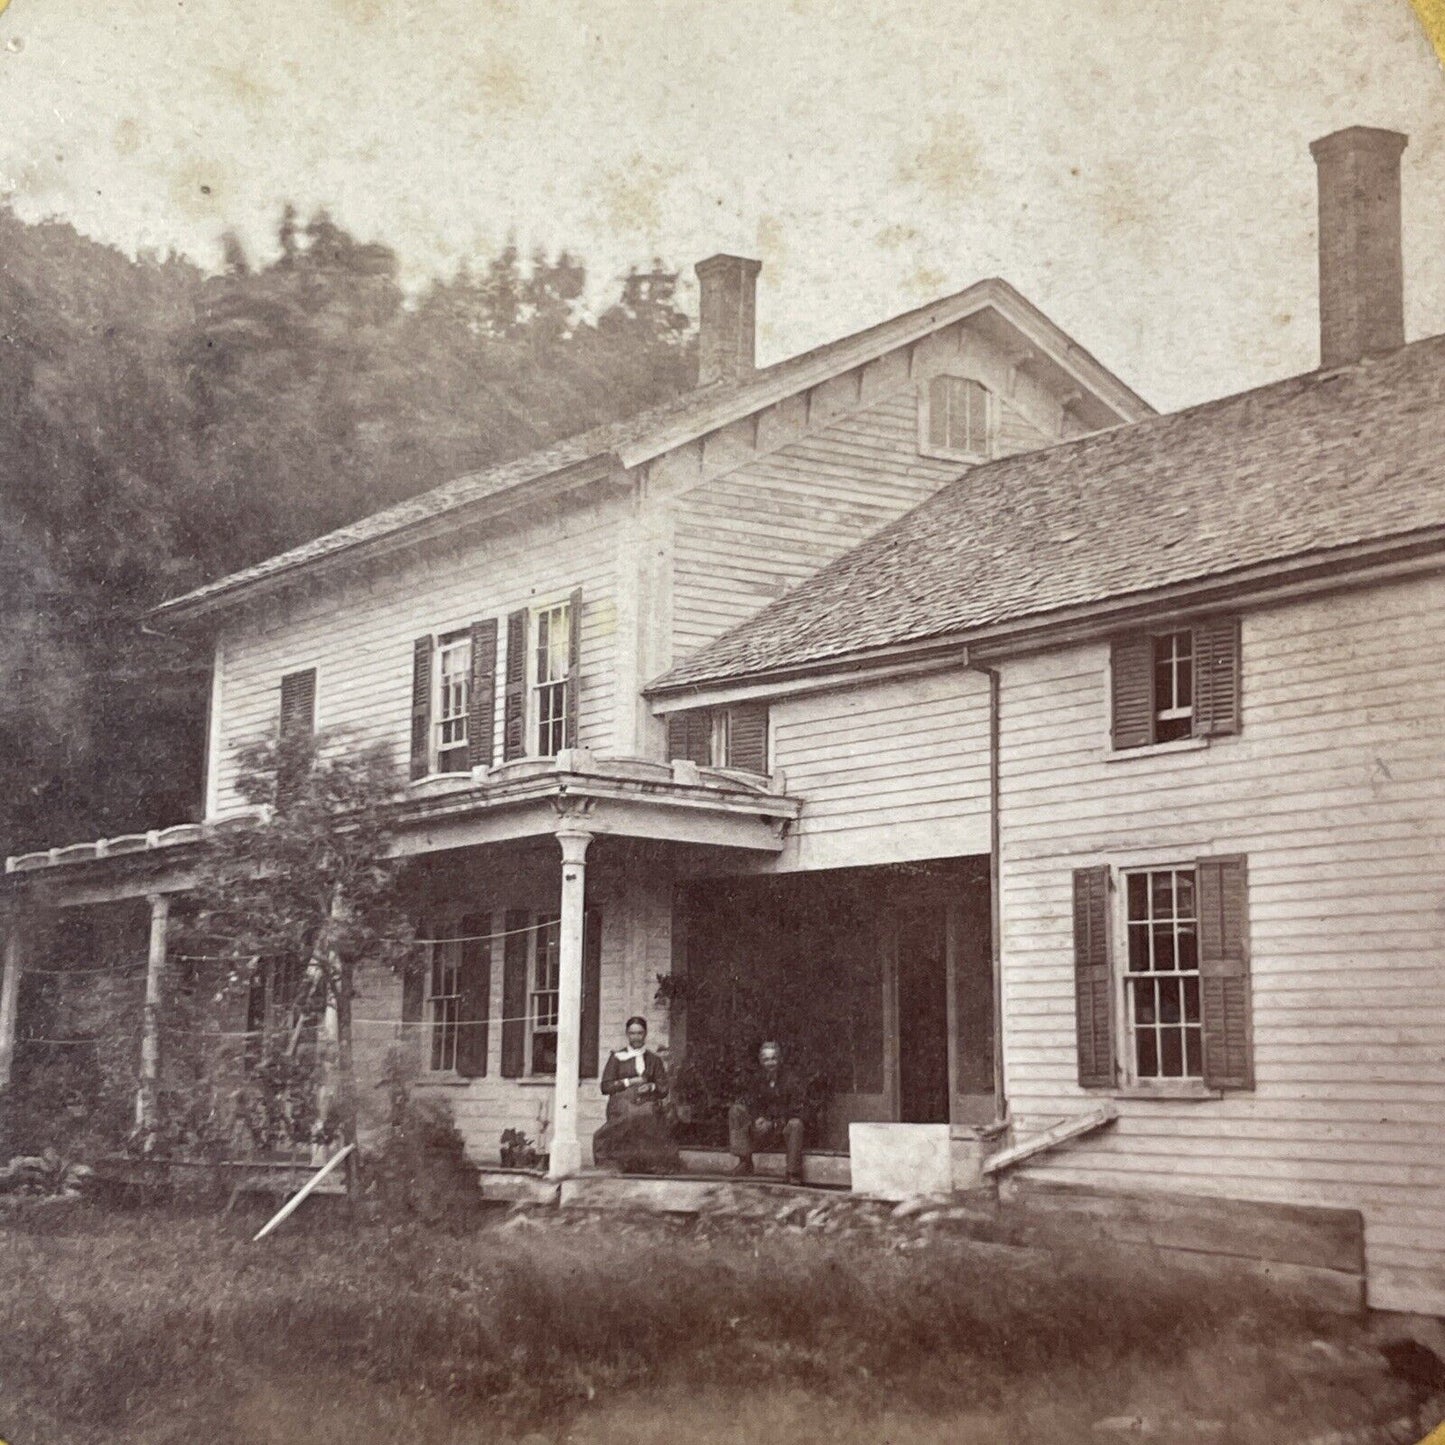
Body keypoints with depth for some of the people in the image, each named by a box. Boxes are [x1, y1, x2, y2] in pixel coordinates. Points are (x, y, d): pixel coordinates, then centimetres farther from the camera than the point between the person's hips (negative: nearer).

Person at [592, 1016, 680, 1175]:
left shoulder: (654, 1060, 18)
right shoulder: (617, 1058, 13)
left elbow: (664, 1089, 14)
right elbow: (605, 1086, 6)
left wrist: (651, 1087, -7)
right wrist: (629, 1082, -3)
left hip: (647, 1109, 2)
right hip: (622, 1110, -1)